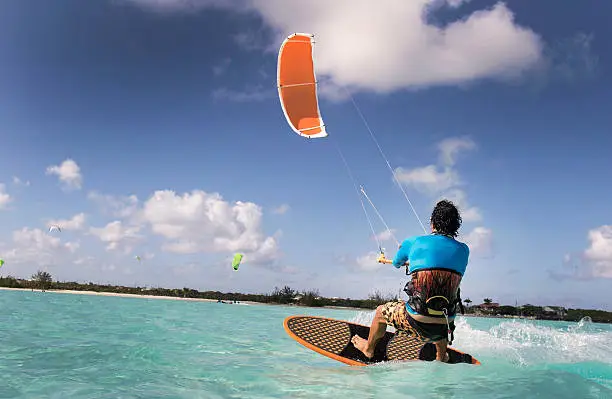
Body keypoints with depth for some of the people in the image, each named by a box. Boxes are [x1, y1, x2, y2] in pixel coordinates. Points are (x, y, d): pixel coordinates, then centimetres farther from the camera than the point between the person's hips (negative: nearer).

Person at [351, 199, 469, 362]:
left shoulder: (413, 242, -3)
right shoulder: (463, 250, 3)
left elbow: (397, 263, 19)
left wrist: (385, 260, 44)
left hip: (417, 323, -3)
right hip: (445, 325, 4)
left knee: (380, 312, 27)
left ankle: (368, 348, 49)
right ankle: (441, 357, 55)